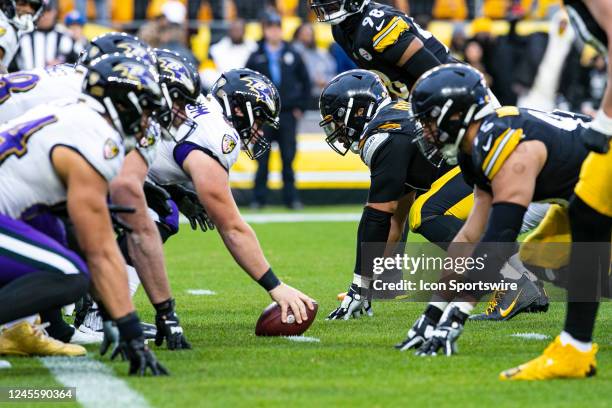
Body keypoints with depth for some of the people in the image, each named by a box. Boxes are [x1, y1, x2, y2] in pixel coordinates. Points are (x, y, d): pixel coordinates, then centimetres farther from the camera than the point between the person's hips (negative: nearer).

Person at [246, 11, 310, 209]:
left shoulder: (292, 56, 7)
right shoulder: (256, 58, 4)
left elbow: (305, 81, 13)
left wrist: (300, 106, 8)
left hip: (288, 114, 1)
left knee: (288, 157, 2)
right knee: (262, 159, 0)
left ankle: (290, 197, 6)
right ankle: (259, 198, 5)